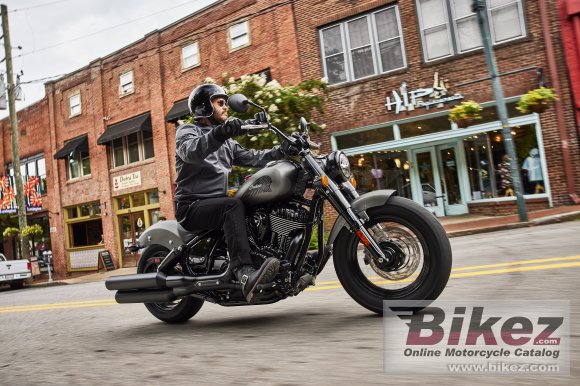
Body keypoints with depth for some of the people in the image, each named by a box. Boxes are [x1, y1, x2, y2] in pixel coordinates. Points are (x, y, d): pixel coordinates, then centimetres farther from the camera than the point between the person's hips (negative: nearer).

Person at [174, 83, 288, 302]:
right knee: (234, 206, -36)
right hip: (193, 206, -7)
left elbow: (252, 158, 12)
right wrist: (220, 132, -42)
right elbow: (191, 151, -24)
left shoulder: (227, 142, 24)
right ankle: (245, 274, -50)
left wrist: (283, 150, -3)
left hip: (217, 203, 7)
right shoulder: (187, 130, 1)